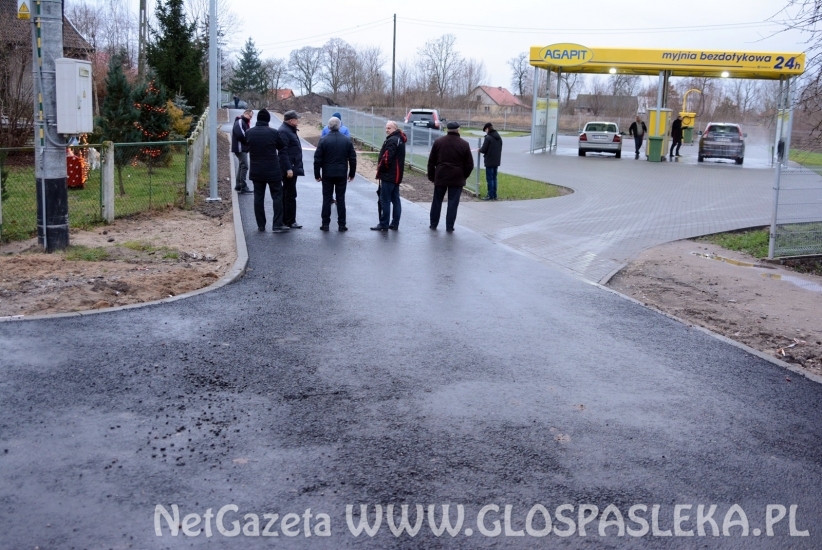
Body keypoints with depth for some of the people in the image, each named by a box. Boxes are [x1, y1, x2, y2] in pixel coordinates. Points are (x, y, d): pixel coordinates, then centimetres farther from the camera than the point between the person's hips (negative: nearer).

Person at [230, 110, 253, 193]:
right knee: (244, 166, -12)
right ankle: (243, 187, -12)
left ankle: (238, 186, 22)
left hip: (243, 148, 11)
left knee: (241, 166, 15)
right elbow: (240, 135, -25)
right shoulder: (239, 122, -14)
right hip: (240, 148, -11)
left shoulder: (244, 123, 19)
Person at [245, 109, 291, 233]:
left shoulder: (249, 133, -1)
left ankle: (261, 225, 12)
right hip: (273, 171, -3)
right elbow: (283, 149, -2)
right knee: (277, 196, 4)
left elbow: (247, 149, 8)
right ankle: (277, 225, 1)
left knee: (258, 197, 10)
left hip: (256, 171, 3)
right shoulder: (273, 133, -9)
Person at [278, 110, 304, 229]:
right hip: (289, 168, -11)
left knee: (286, 194, 15)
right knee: (290, 195, -6)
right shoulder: (284, 131, -16)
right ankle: (290, 221, -1)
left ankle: (285, 219, 22)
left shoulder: (290, 130, 17)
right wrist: (288, 169, -25)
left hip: (292, 168, 11)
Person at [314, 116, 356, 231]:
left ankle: (325, 224, 5)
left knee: (326, 199, 5)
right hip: (342, 174, 1)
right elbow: (352, 159, 4)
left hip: (327, 174, -1)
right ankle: (342, 225, 7)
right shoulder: (347, 141, 1)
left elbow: (317, 159, -6)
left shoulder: (323, 140, -6)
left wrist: (317, 174, 2)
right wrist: (352, 173, 13)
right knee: (341, 199, 6)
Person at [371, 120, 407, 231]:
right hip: (396, 176, 10)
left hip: (388, 175, -10)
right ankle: (395, 224, 17)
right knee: (395, 200, 12)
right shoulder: (400, 140, 14)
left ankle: (383, 225, -2)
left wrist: (380, 170, -9)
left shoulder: (392, 140, -17)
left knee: (384, 200, -5)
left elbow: (387, 158, -23)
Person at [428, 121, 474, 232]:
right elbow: (469, 165, -2)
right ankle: (449, 226, 4)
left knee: (437, 201, 13)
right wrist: (464, 176, 12)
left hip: (440, 177, 2)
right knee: (453, 203, 3)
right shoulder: (464, 144, -5)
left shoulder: (438, 142, 2)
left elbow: (431, 161, 4)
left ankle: (433, 224, 19)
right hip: (457, 178, -2)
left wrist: (431, 176, 12)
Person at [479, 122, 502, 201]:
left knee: (489, 179, -2)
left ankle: (490, 195, -1)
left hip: (489, 162, -7)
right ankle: (494, 195, 16)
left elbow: (483, 150, -15)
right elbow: (500, 149, 14)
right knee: (494, 178, 13)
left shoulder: (488, 137, -15)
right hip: (496, 161, 7)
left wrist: (480, 150, 6)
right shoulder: (499, 138, 9)